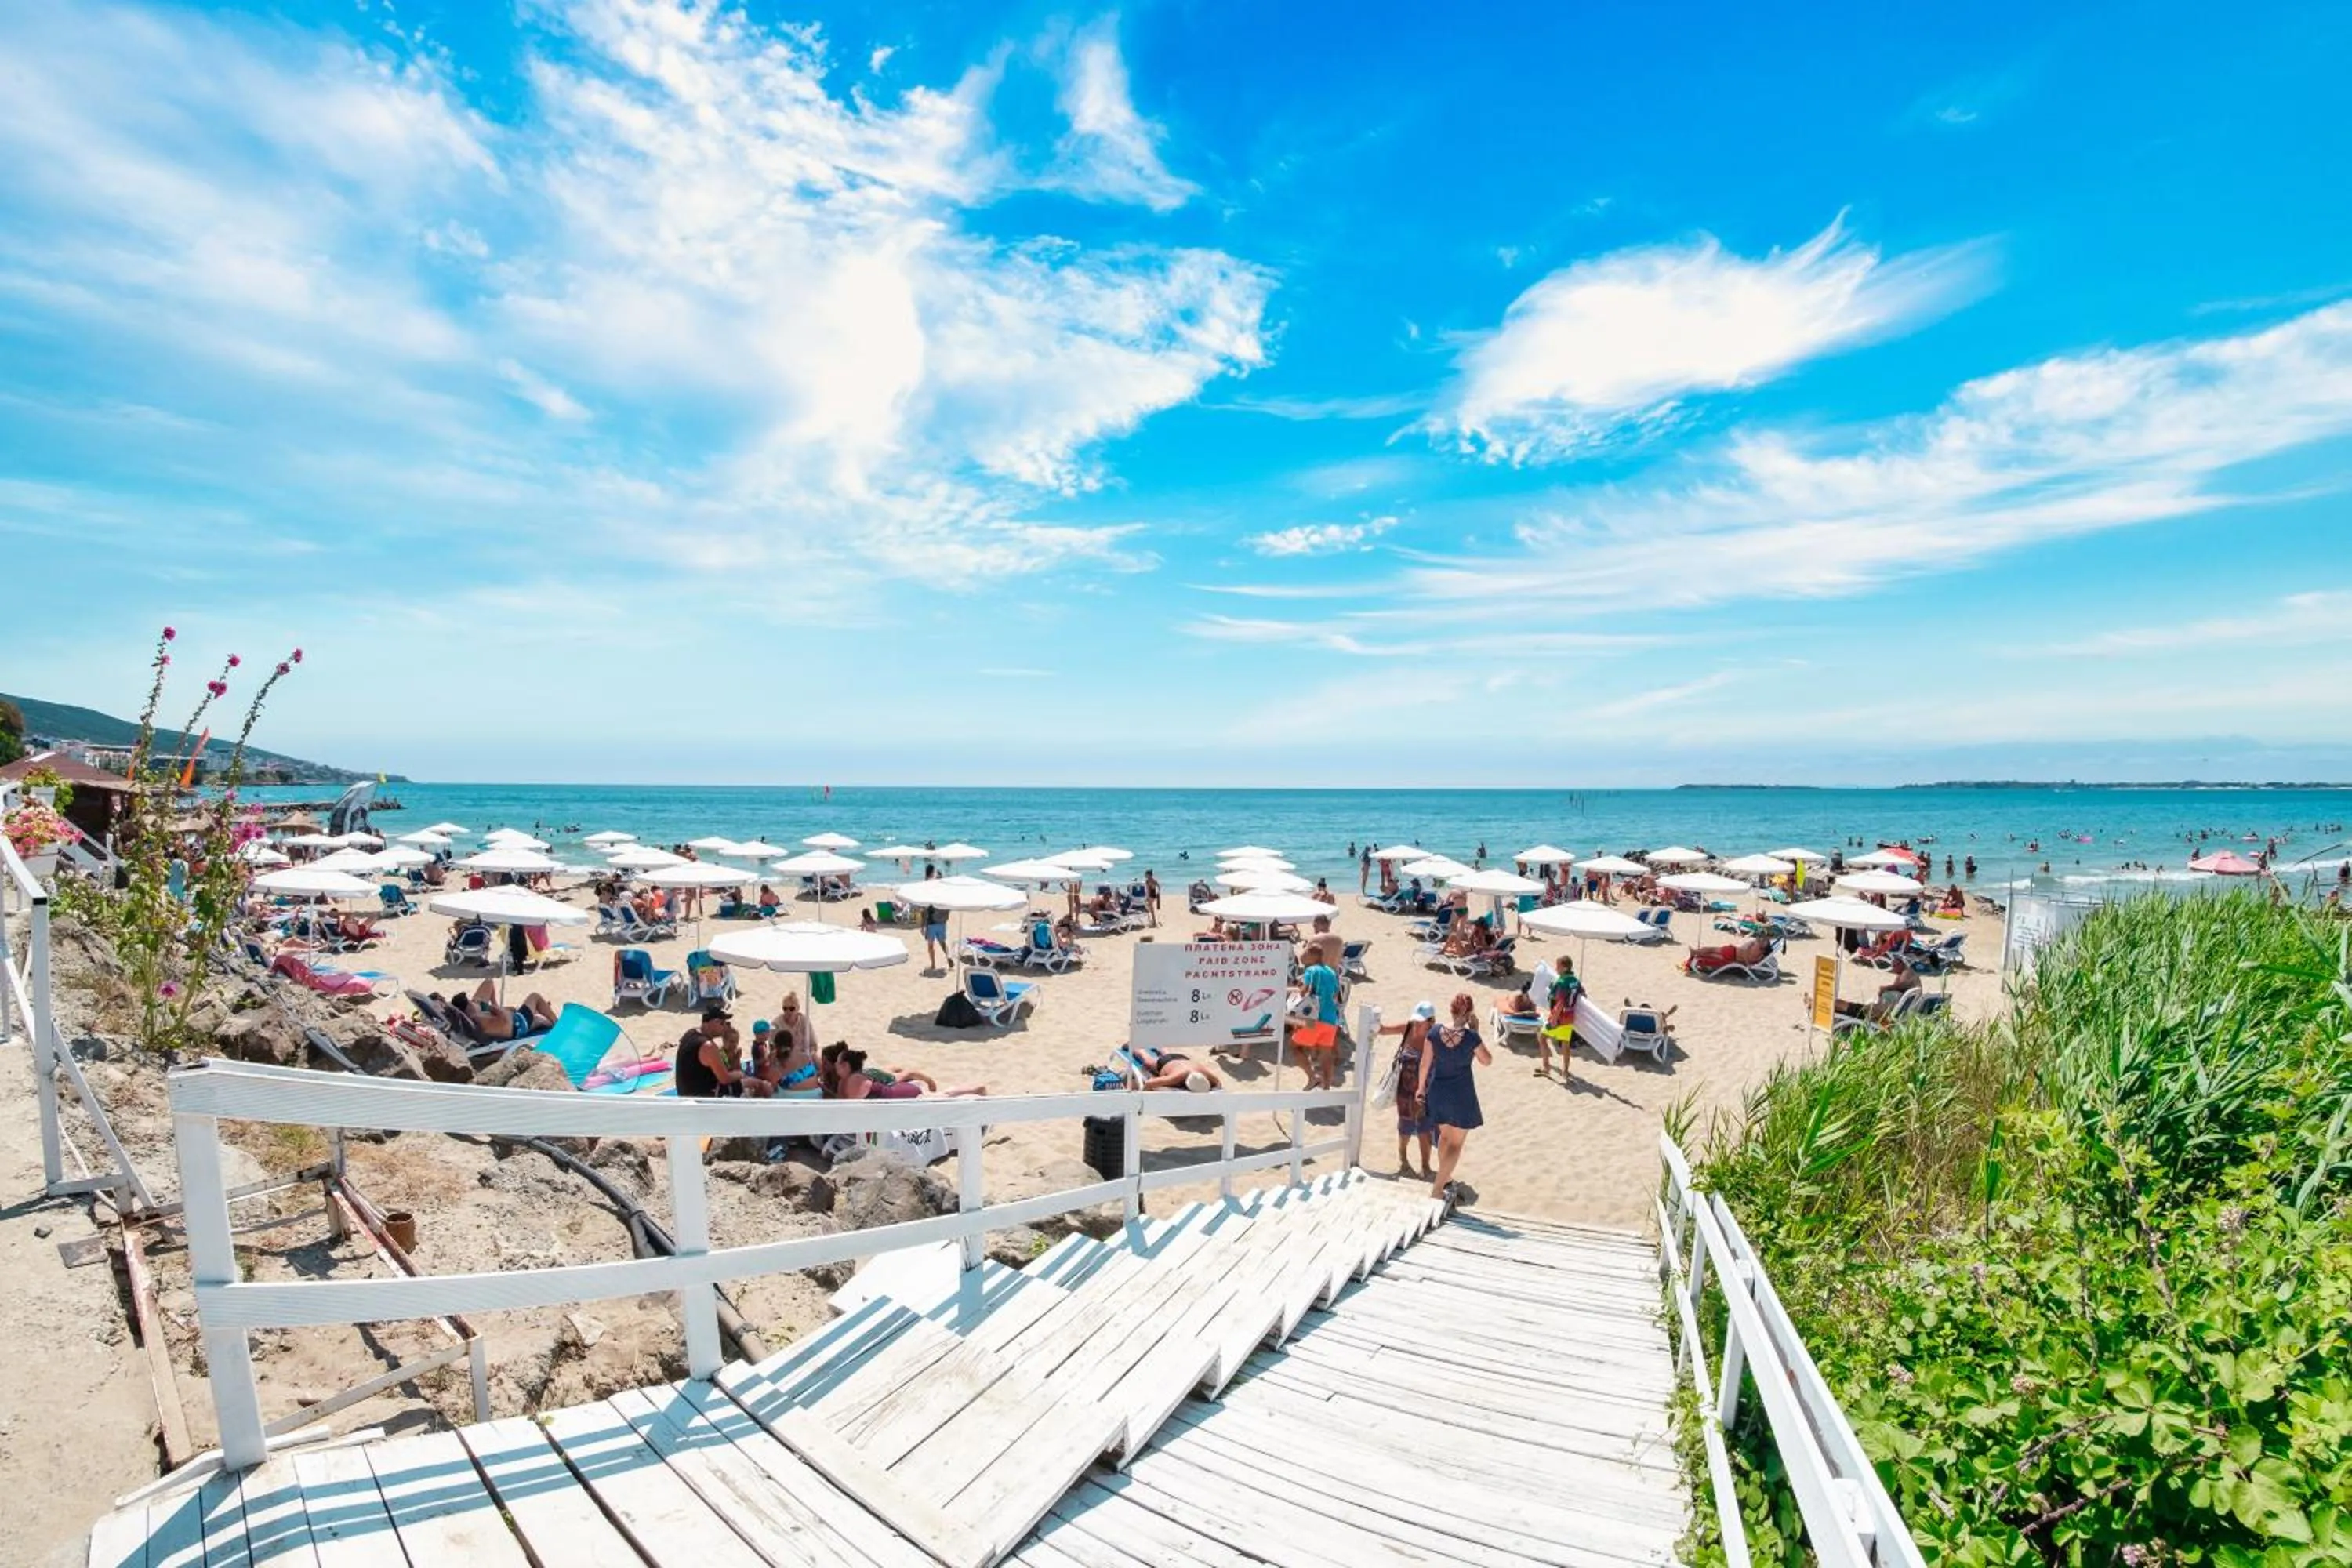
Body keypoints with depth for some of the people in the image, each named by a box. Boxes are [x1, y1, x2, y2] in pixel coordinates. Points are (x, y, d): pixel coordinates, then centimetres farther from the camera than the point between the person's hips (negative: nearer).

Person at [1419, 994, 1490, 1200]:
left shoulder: (1436, 1032, -12)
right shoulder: (1471, 1038, -21)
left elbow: (1425, 1063, -3)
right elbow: (1487, 1061, -3)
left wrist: (1422, 1087, 12)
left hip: (1438, 1091, 4)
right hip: (1461, 1094, -4)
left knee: (1445, 1136, 25)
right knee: (1456, 1143, 10)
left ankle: (1444, 1178, 41)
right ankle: (1437, 1188, 7)